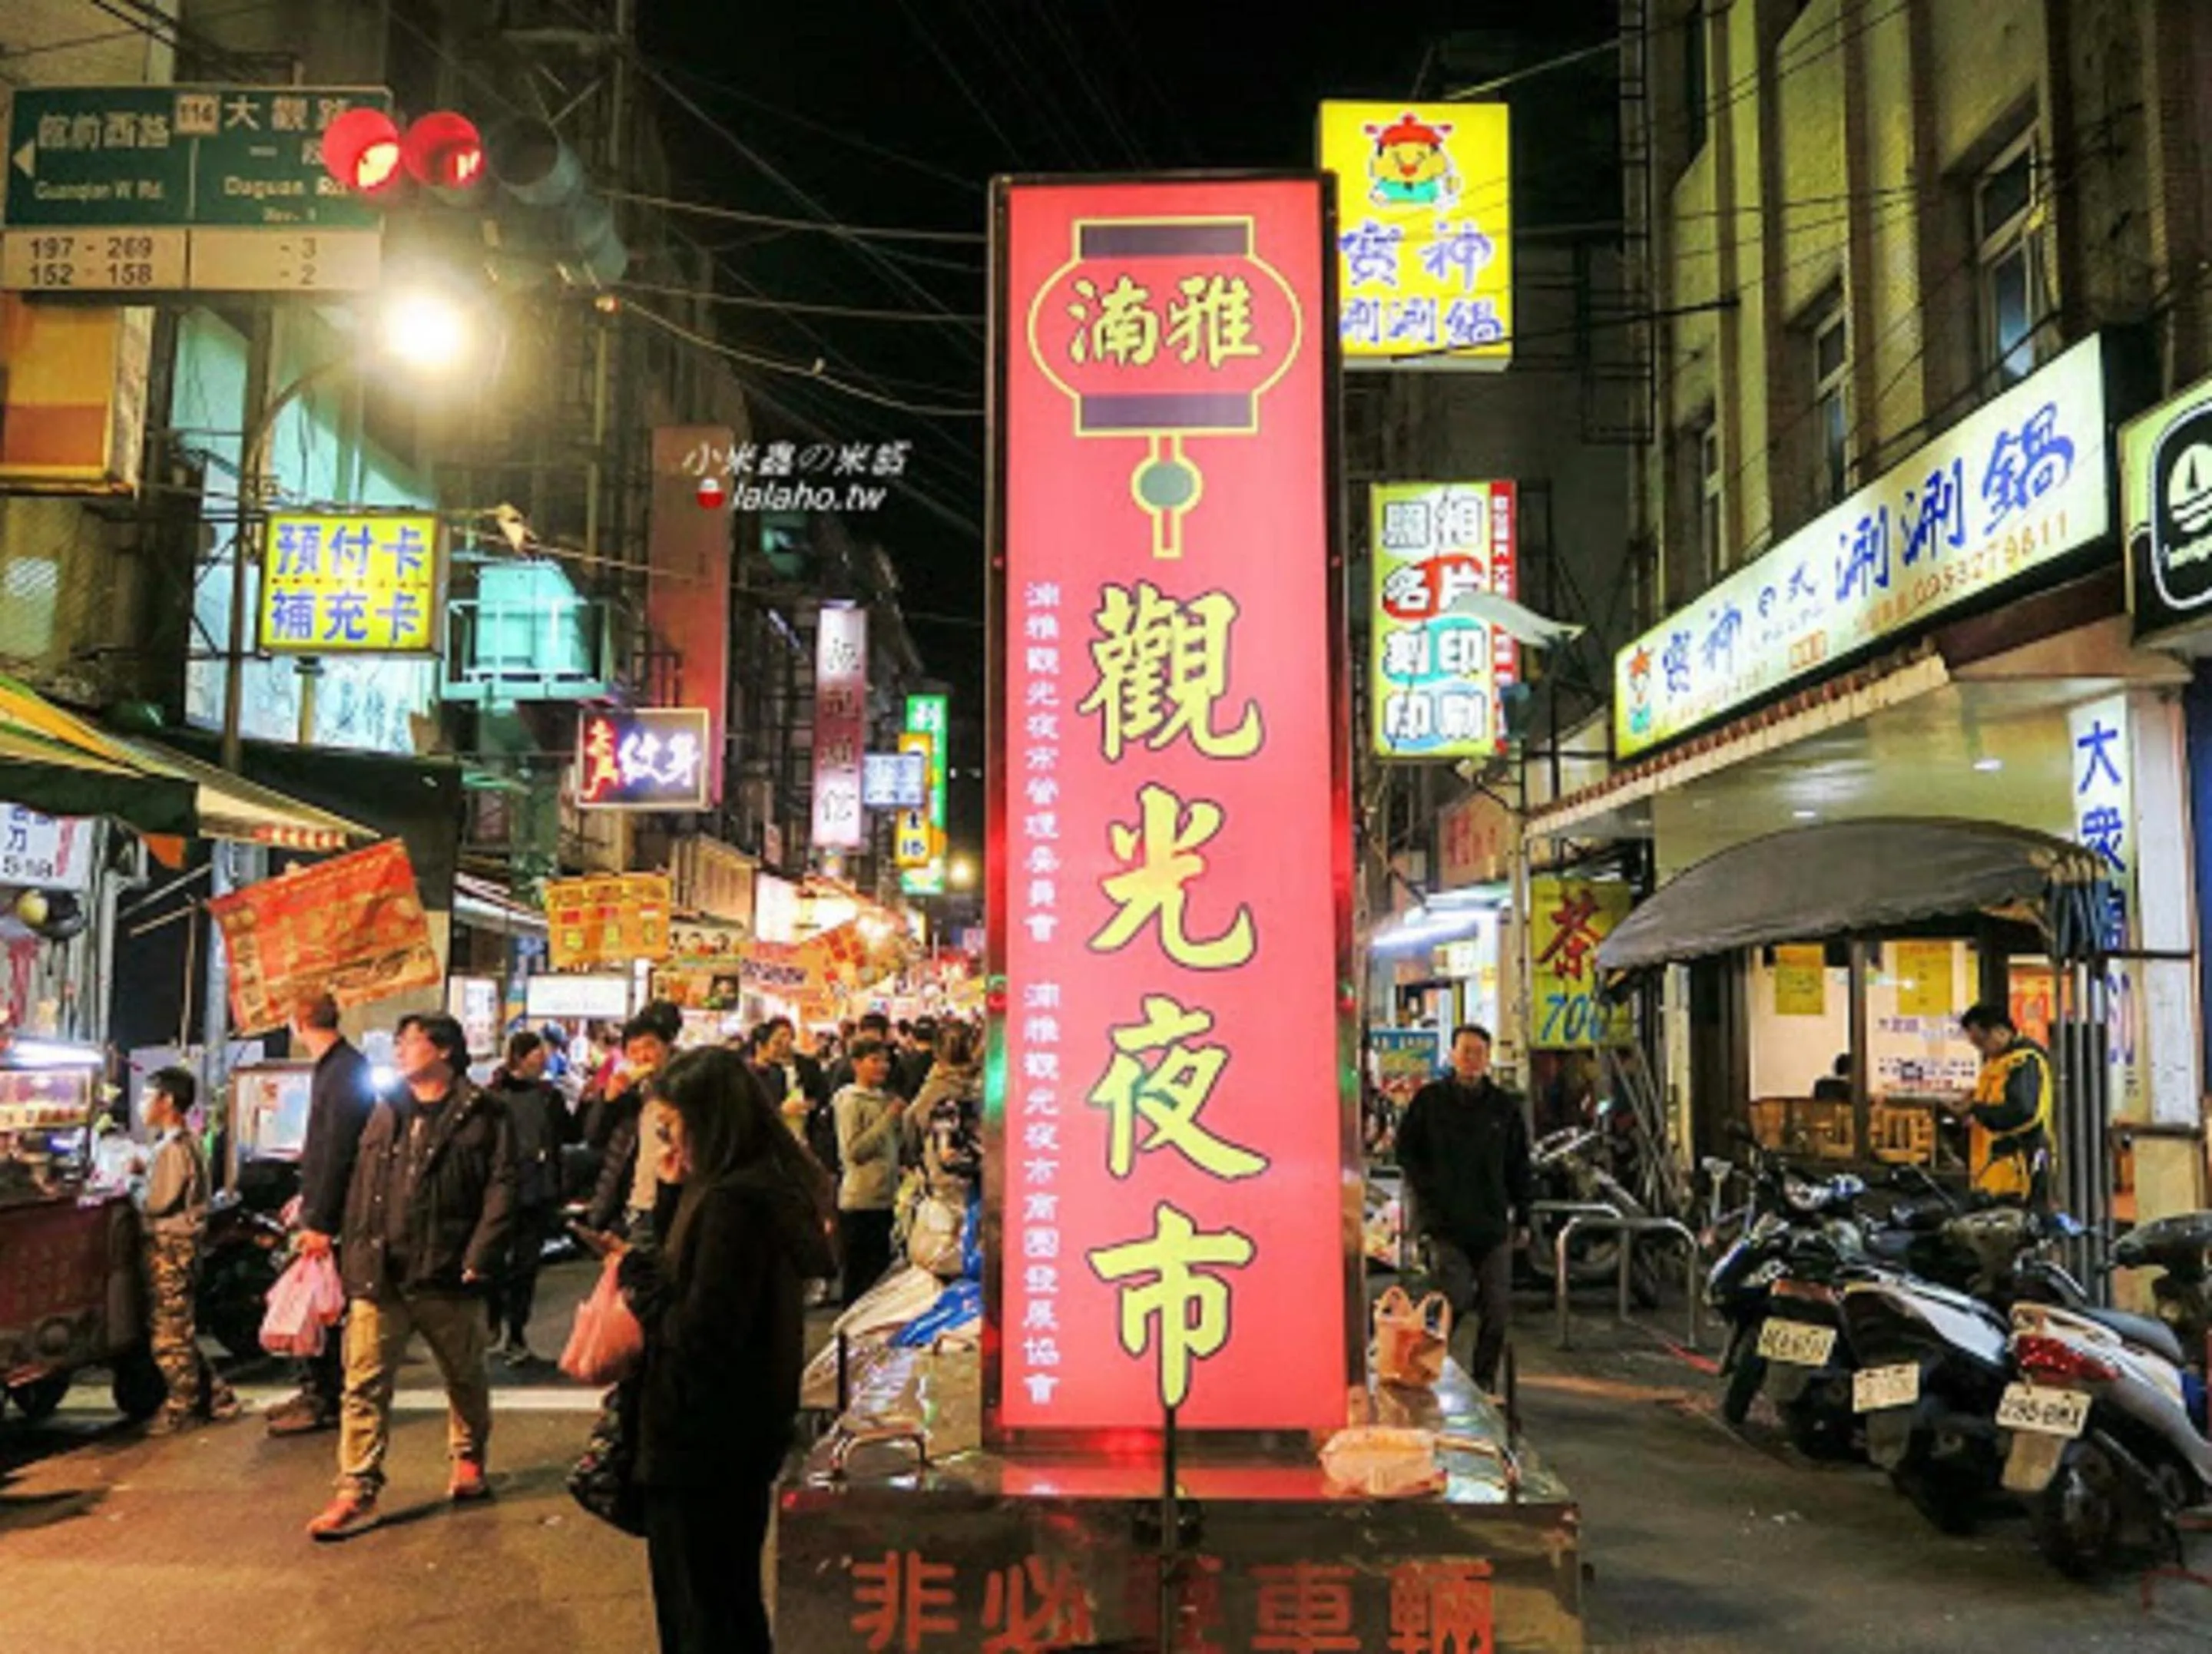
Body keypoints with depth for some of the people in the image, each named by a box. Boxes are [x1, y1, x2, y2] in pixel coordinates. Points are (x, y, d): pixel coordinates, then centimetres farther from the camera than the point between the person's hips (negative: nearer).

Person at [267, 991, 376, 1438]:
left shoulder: (347, 1070, -18)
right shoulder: (331, 1066, 14)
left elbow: (339, 1151, -23)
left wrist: (321, 1221, -23)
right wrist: (306, 1197, 23)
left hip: (333, 1214, -10)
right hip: (321, 1206, 10)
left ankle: (326, 1404, 4)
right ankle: (313, 1392, 26)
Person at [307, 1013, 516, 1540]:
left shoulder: (482, 1114, -4)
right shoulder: (386, 1111, 13)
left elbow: (501, 1188, -9)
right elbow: (360, 1188, 16)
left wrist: (480, 1256, -16)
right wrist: (353, 1256, 9)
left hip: (447, 1277, -3)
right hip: (380, 1275, 4)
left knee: (465, 1376, 14)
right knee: (365, 1384, -1)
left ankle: (469, 1462, 34)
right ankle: (357, 1492, 4)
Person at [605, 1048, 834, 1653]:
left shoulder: (732, 1203, -24)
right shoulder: (771, 1187, 7)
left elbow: (698, 1336, -26)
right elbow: (695, 1279, 14)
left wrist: (636, 1271, -12)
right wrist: (673, 1193, 3)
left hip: (702, 1445, -10)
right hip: (742, 1433, 10)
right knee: (735, 1606, 22)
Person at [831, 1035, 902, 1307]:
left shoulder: (886, 1098, 12)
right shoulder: (850, 1101, -8)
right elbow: (854, 1150, -17)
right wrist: (888, 1119, -17)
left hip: (885, 1197, 7)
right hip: (860, 1201, -7)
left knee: (882, 1270, 13)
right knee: (858, 1274, 2)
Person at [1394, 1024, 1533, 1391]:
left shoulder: (1505, 1106, 8)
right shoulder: (1429, 1100, 2)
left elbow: (1520, 1166, 13)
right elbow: (1406, 1151, 8)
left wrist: (1521, 1215, 8)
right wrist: (1429, 1192, -1)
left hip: (1493, 1223, 3)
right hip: (1446, 1223, -3)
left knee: (1496, 1309, 4)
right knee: (1457, 1299, -11)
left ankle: (1484, 1383, 18)